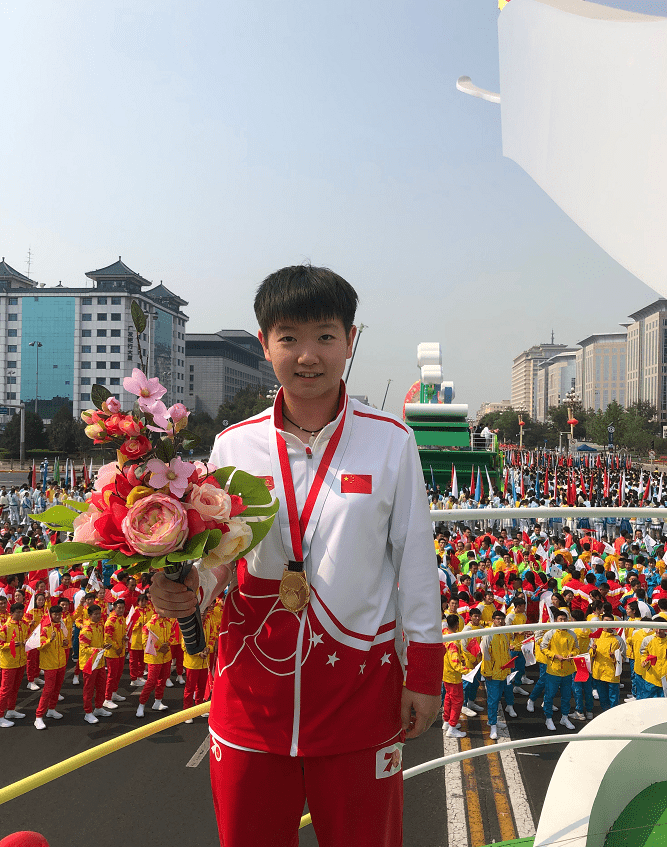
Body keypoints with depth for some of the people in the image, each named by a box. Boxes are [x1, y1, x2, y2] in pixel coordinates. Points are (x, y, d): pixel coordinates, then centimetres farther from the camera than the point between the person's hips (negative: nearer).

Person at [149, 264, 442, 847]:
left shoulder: (390, 442, -5)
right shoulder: (233, 445, -1)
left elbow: (417, 563, 0)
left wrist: (423, 672, 2)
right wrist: (185, 588, -16)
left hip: (360, 691, -1)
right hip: (252, 690, 2)